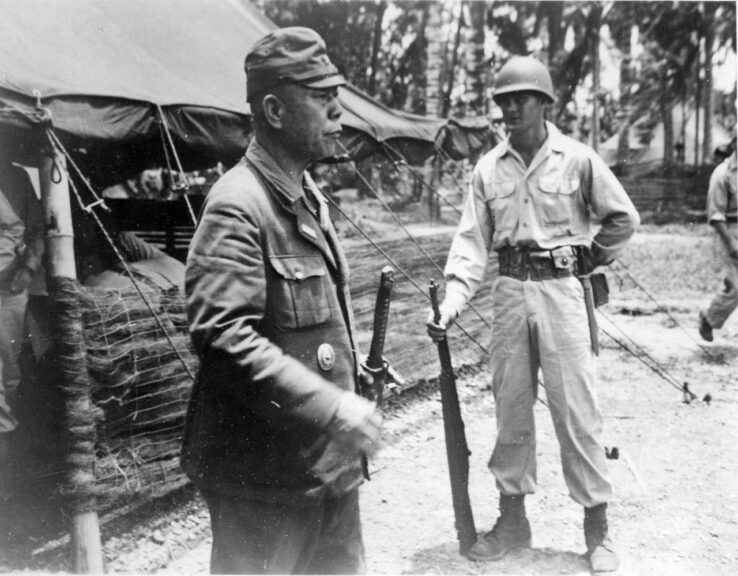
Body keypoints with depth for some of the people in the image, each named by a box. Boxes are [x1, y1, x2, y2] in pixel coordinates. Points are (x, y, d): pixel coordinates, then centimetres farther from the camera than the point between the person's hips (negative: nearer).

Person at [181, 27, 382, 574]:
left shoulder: (311, 196, 12)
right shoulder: (238, 206, -19)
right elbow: (223, 335, -28)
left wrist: (355, 374, 16)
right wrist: (331, 406, -30)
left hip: (331, 461, 9)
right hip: (265, 473, -9)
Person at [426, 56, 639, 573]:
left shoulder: (577, 160, -3)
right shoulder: (489, 168, 4)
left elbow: (623, 218, 7)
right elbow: (472, 241, -1)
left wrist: (589, 260, 6)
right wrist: (452, 303, -13)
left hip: (561, 290, -3)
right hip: (510, 292, 3)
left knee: (577, 411, 1)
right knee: (511, 408, 10)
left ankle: (597, 526, 14)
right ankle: (512, 519, 24)